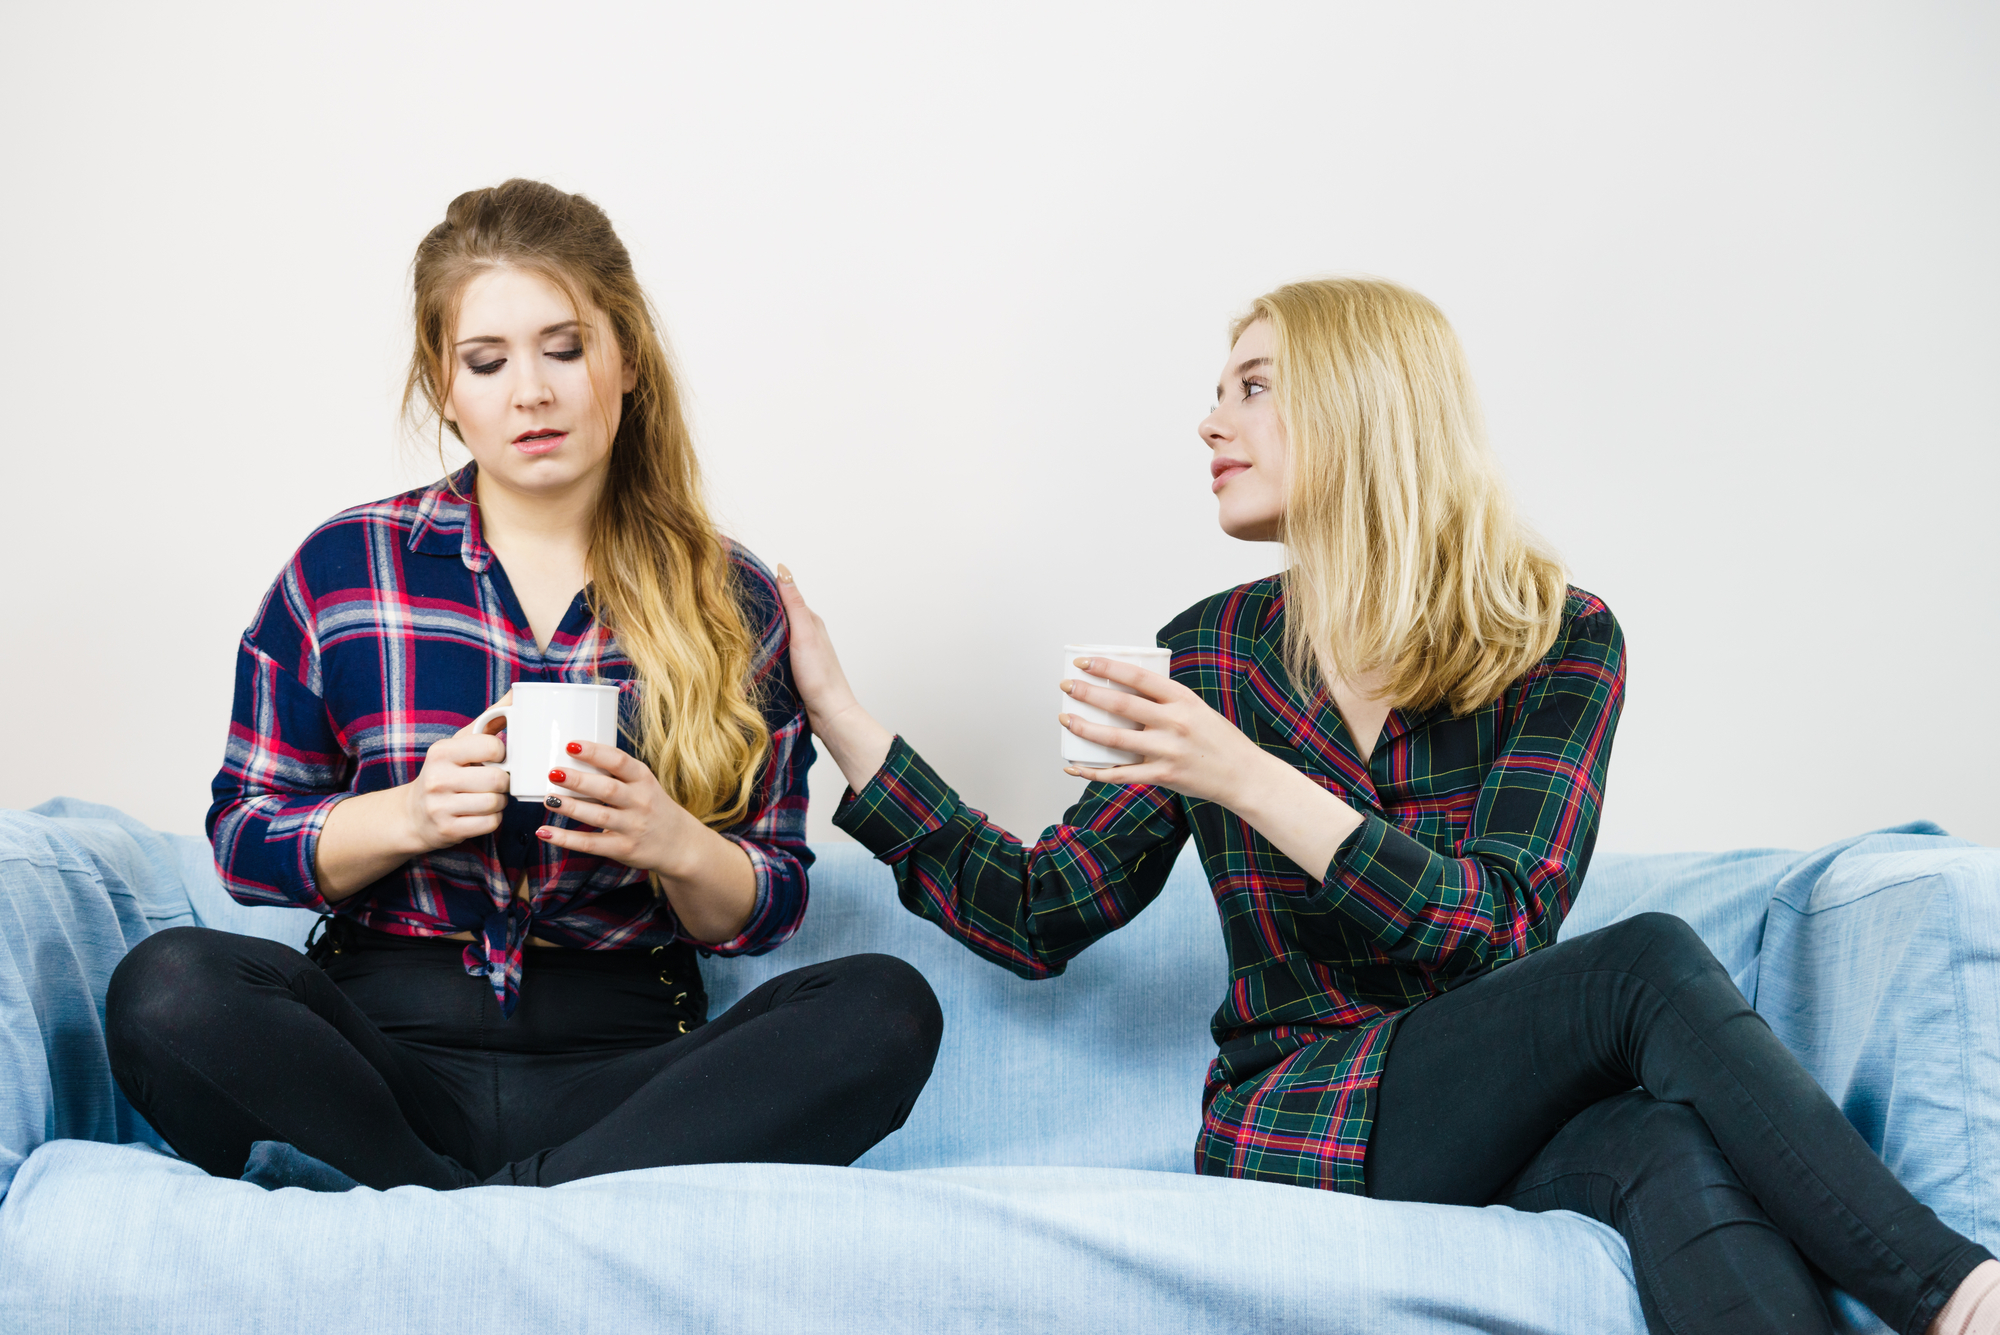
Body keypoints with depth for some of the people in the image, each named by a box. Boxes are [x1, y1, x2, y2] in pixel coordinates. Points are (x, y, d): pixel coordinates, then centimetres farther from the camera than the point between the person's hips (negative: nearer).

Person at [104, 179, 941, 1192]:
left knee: (888, 1010, -28)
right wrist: (407, 817, -12)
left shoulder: (733, 604, 8)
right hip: (389, 1048, -1)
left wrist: (678, 846, -14)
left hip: (622, 1062, 1)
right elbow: (243, 842, 8)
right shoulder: (340, 571, 7)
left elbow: (771, 908, 9)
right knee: (165, 988, -29)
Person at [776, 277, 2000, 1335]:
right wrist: (836, 707, 5)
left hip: (1512, 1117, 1)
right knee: (1651, 965, -28)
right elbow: (1041, 916, 8)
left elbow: (1503, 924, -11)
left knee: (1676, 1149, -37)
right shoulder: (1214, 654, 8)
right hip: (1290, 1122, 0)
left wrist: (1245, 779, -21)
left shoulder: (1561, 640, 3)